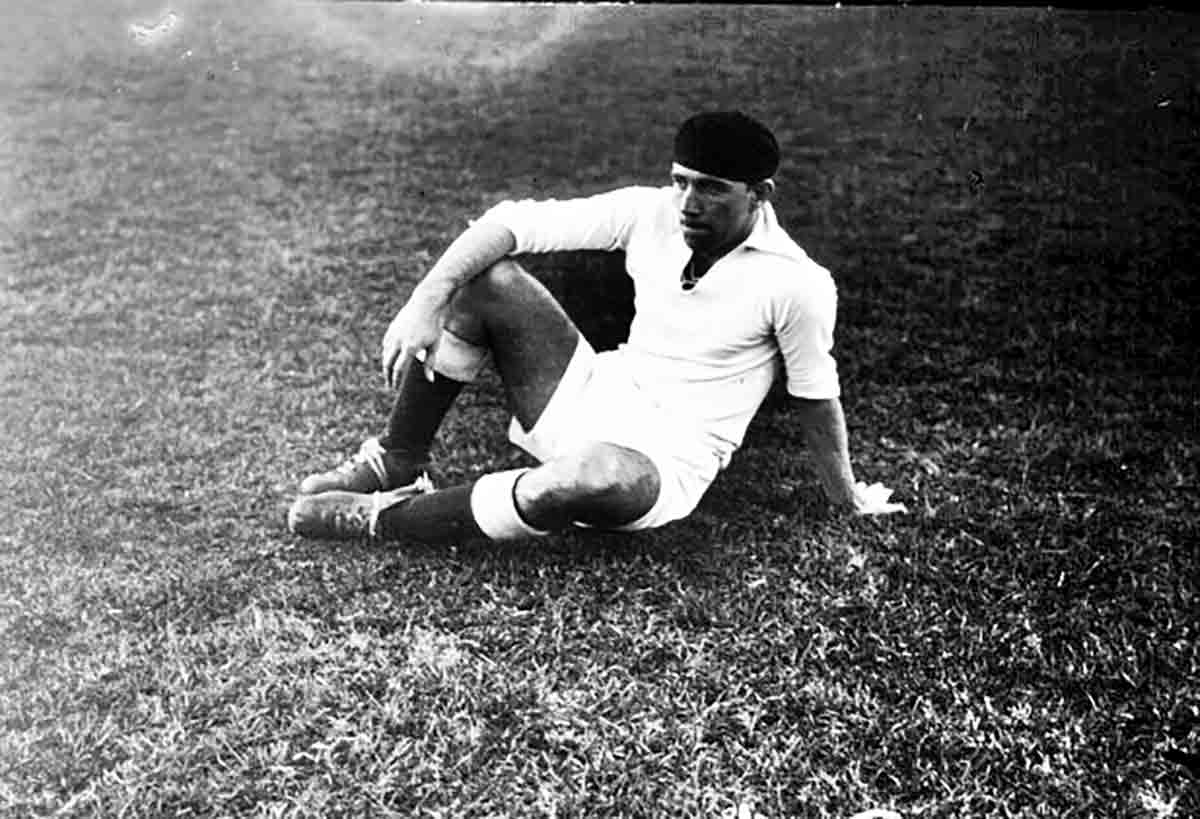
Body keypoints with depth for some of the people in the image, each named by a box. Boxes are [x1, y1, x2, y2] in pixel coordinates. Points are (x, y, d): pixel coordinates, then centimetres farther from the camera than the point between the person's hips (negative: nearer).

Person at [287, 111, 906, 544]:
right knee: (482, 280, -14)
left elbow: (815, 398, -4)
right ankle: (398, 464, -2)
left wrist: (848, 500, 6)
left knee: (597, 478, -42)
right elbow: (512, 221, -11)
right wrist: (428, 299, -24)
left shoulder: (797, 284, -18)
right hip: (591, 399, 5)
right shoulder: (650, 214, -8)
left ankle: (386, 519, -20)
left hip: (668, 463, -5)